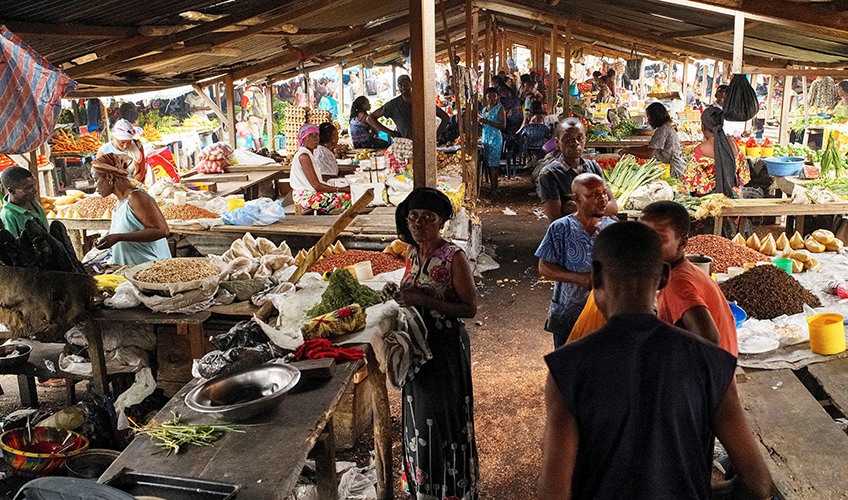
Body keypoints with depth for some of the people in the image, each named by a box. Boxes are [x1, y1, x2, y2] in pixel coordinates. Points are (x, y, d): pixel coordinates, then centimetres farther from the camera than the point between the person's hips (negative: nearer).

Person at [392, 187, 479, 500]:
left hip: (446, 347, -7)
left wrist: (424, 299, -25)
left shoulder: (454, 257, -17)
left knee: (443, 415, 4)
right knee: (419, 413, 17)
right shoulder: (413, 253, 5)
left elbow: (469, 308, -18)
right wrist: (401, 296, -2)